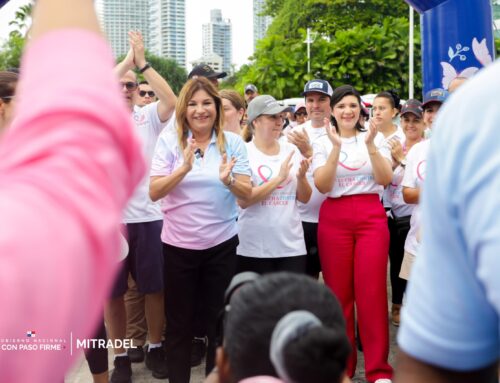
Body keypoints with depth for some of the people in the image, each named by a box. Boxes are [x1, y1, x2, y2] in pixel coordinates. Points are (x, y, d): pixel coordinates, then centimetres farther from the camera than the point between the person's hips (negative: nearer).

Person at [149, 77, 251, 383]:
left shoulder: (233, 142, -2)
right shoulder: (169, 140, -4)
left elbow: (247, 194, -7)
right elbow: (154, 192, -11)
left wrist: (228, 179, -28)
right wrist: (183, 169, -27)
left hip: (222, 244, 1)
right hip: (178, 245, 0)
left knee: (221, 323, 13)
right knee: (179, 324, 12)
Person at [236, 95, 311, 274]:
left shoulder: (291, 150, 6)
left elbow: (304, 198, 9)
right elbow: (243, 200, -14)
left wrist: (301, 177, -11)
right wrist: (279, 178, -18)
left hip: (292, 245, 3)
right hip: (253, 248, -3)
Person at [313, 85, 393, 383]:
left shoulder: (375, 138, 8)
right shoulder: (323, 143, 6)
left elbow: (385, 179, -3)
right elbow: (322, 186, -7)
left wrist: (371, 145, -15)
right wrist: (336, 147, -16)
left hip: (371, 217, 0)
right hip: (334, 219, 0)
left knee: (372, 291, -5)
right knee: (338, 292, 4)